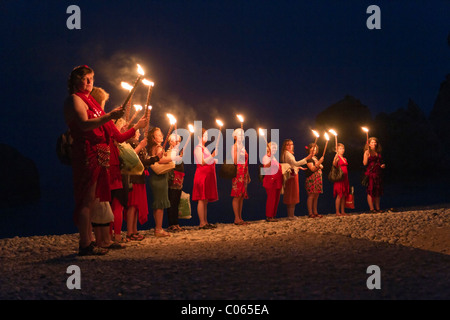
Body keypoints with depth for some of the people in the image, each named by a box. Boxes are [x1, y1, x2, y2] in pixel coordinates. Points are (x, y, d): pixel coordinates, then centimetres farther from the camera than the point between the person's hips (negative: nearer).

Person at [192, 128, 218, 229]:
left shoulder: (204, 148, 22)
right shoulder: (198, 148, -7)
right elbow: (202, 162, -18)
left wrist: (215, 160, 16)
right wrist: (213, 155, -20)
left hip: (208, 175, 10)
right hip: (202, 175, -10)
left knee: (206, 200, 8)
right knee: (202, 199, -11)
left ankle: (205, 222, 10)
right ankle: (202, 223, -12)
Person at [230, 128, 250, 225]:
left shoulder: (242, 147, 20)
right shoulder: (235, 146, -4)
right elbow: (234, 161, -15)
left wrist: (248, 175, 21)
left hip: (244, 174, 8)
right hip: (238, 172, -8)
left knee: (242, 196, 7)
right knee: (237, 196, -8)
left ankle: (240, 218, 9)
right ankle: (237, 218, -7)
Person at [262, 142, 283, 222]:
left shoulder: (274, 157, 20)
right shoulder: (266, 157, -6)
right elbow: (266, 169, -20)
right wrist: (270, 159, -29)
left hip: (277, 181, 9)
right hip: (270, 181, -9)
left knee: (276, 199, 7)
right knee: (271, 199, -9)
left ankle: (273, 216, 12)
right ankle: (269, 217, -5)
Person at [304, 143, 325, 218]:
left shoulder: (316, 158, 20)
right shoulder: (309, 159, -6)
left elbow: (319, 167, 28)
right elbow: (312, 169, -17)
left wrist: (321, 166, 5)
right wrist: (319, 162, -23)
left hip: (317, 179, 9)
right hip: (311, 179, -9)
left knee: (316, 196, 7)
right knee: (311, 196, -10)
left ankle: (315, 212, 10)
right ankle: (310, 213, -11)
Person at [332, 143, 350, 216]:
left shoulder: (344, 159, 17)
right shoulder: (337, 157, -6)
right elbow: (334, 164, -26)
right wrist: (336, 156, -39)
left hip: (345, 178, 7)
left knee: (343, 196, 8)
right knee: (339, 195, -8)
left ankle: (343, 211, 12)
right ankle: (337, 212, -6)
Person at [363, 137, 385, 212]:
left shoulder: (378, 153, 16)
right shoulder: (368, 152, -1)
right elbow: (365, 163, -10)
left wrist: (382, 165, 7)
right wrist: (366, 154, -19)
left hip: (378, 174, 6)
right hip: (370, 173, -6)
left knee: (378, 192, 6)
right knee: (370, 191, -7)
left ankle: (377, 208, 11)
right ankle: (371, 208, -5)